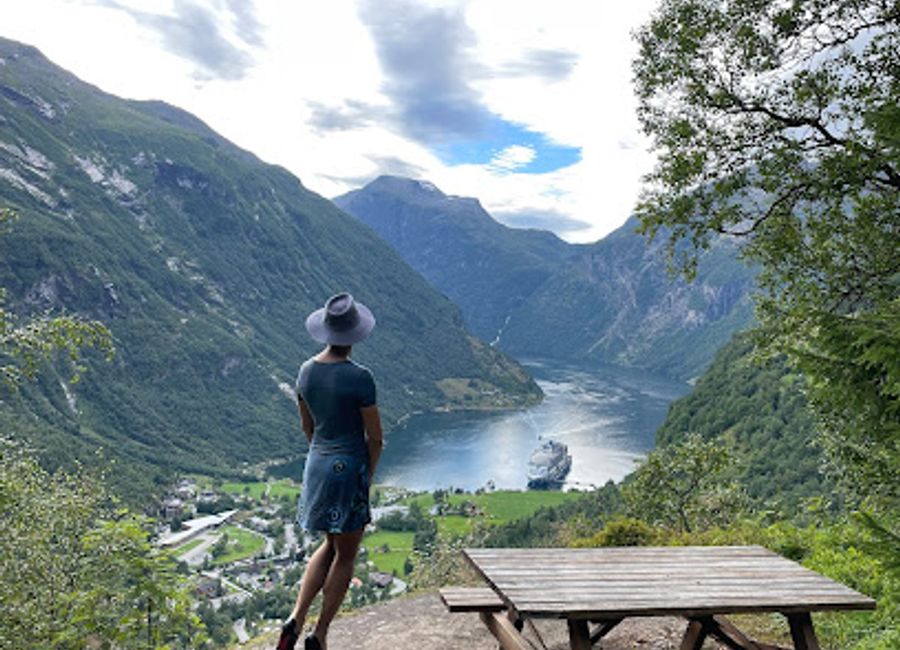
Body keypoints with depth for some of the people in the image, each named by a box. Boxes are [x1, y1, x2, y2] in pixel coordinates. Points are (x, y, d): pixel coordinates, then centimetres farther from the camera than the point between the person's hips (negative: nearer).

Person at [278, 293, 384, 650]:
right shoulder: (359, 377, -19)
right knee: (346, 555, 11)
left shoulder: (306, 370, 1)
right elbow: (375, 438, -13)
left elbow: (307, 426, 11)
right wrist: (368, 474, 4)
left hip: (317, 463, 7)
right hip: (350, 467, -7)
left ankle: (295, 619, 15)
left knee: (331, 545, 24)